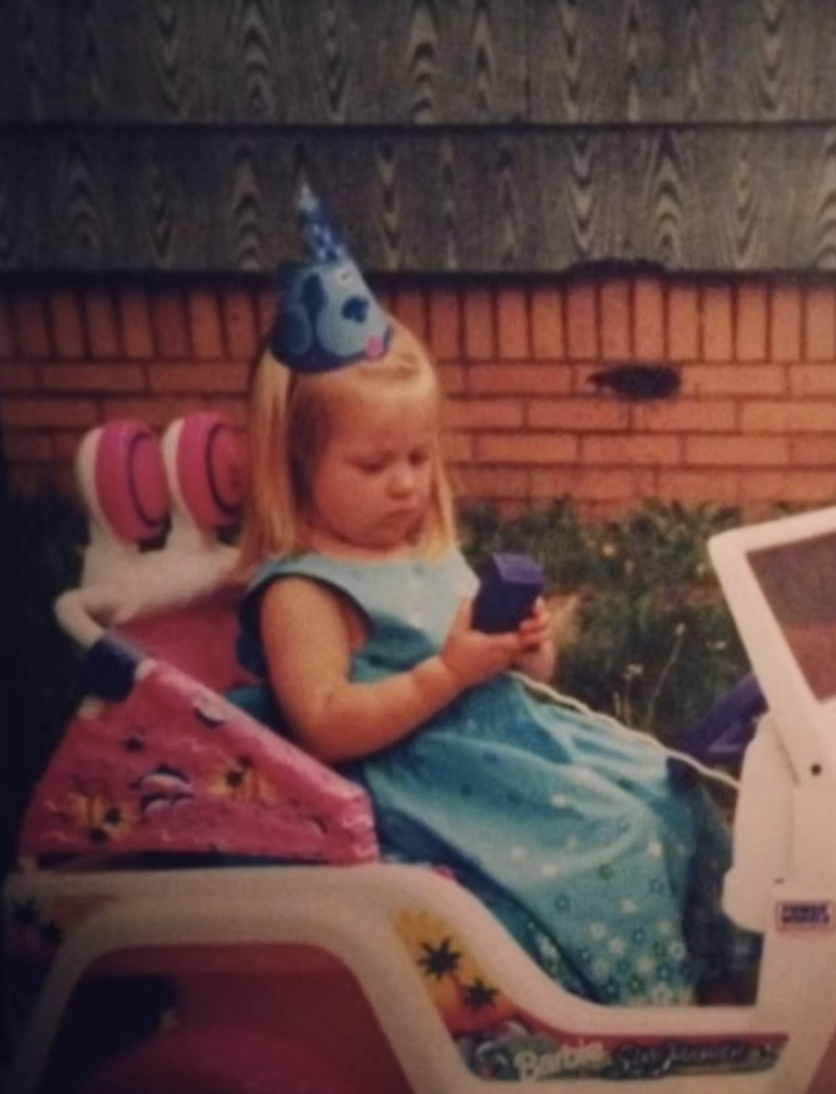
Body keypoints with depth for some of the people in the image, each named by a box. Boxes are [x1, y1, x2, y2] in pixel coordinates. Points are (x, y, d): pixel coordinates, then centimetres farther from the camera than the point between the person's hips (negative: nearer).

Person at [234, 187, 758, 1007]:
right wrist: (450, 672, -25)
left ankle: (711, 957, 11)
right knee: (607, 845, -19)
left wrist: (526, 652, -3)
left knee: (667, 793, 2)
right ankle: (644, 997, -3)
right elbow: (325, 728, -22)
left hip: (513, 733, 9)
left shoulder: (434, 554, 13)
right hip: (426, 782, -9)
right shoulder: (301, 591, -13)